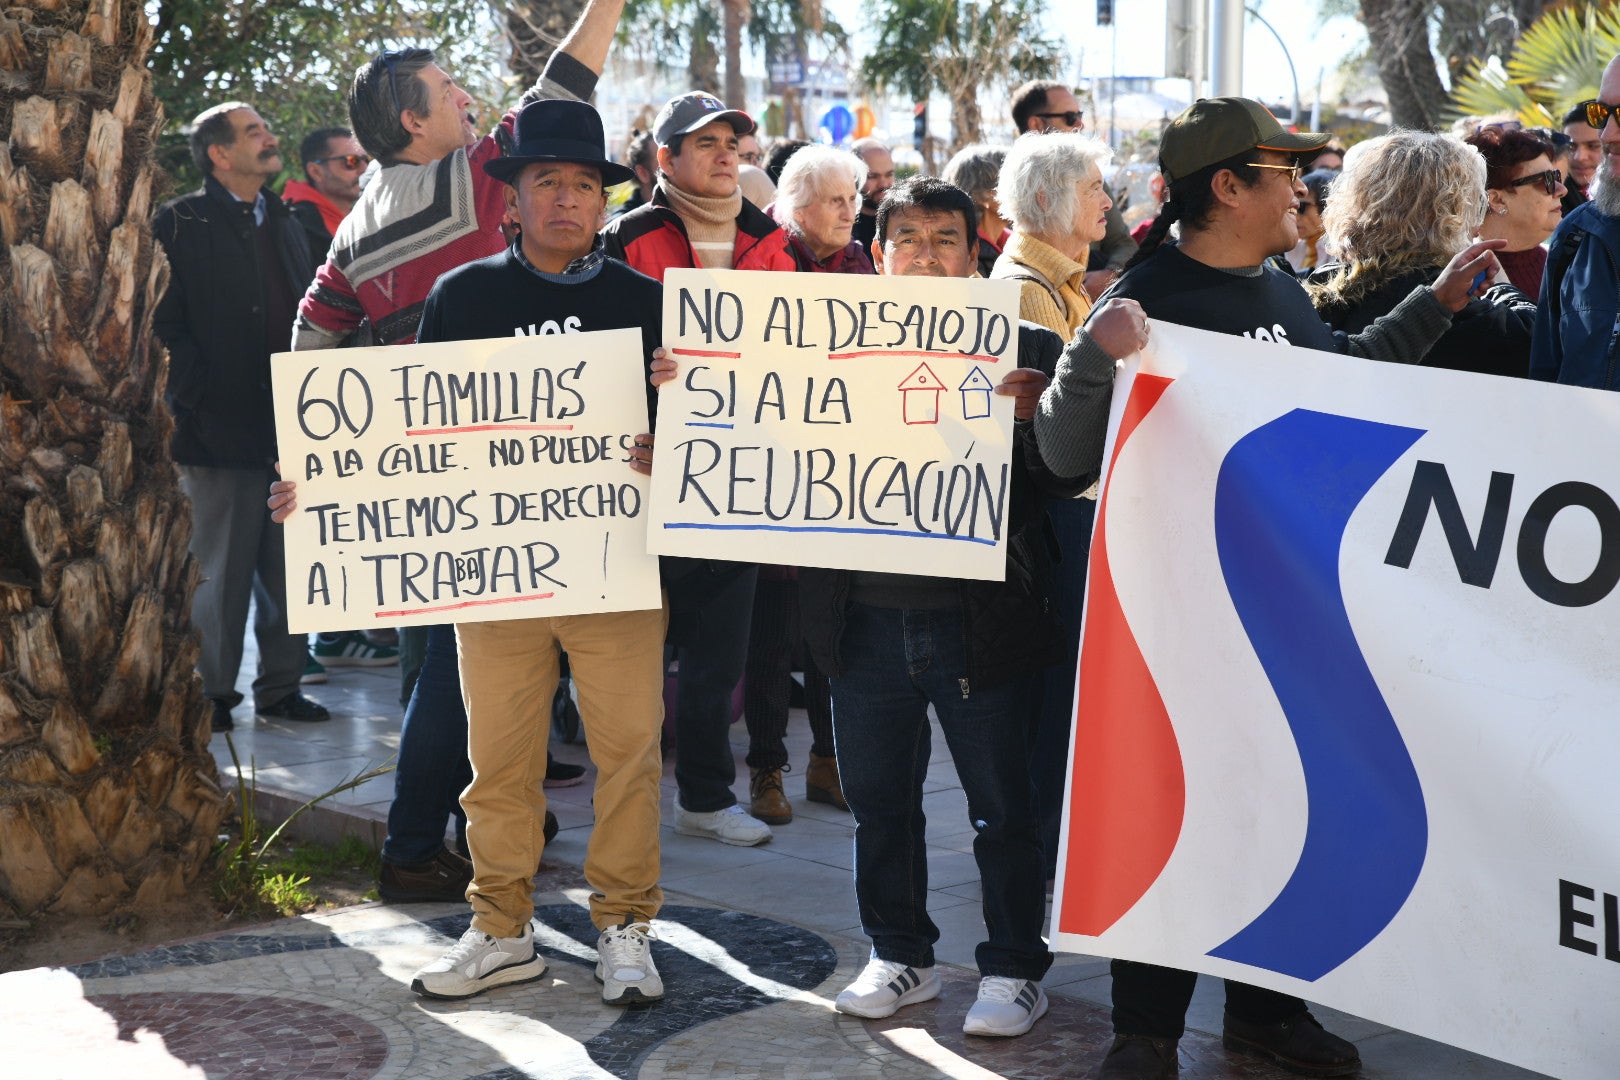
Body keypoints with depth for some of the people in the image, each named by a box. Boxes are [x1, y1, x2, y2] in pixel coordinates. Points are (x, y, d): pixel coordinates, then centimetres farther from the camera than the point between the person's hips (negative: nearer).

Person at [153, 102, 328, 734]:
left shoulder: (284, 224, 17)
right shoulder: (182, 224, -3)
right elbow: (164, 324, -8)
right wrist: (201, 403, -14)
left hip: (289, 426, 6)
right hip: (220, 430, -5)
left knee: (286, 569, 8)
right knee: (220, 572, 0)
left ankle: (280, 687, 17)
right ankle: (212, 694, 11)